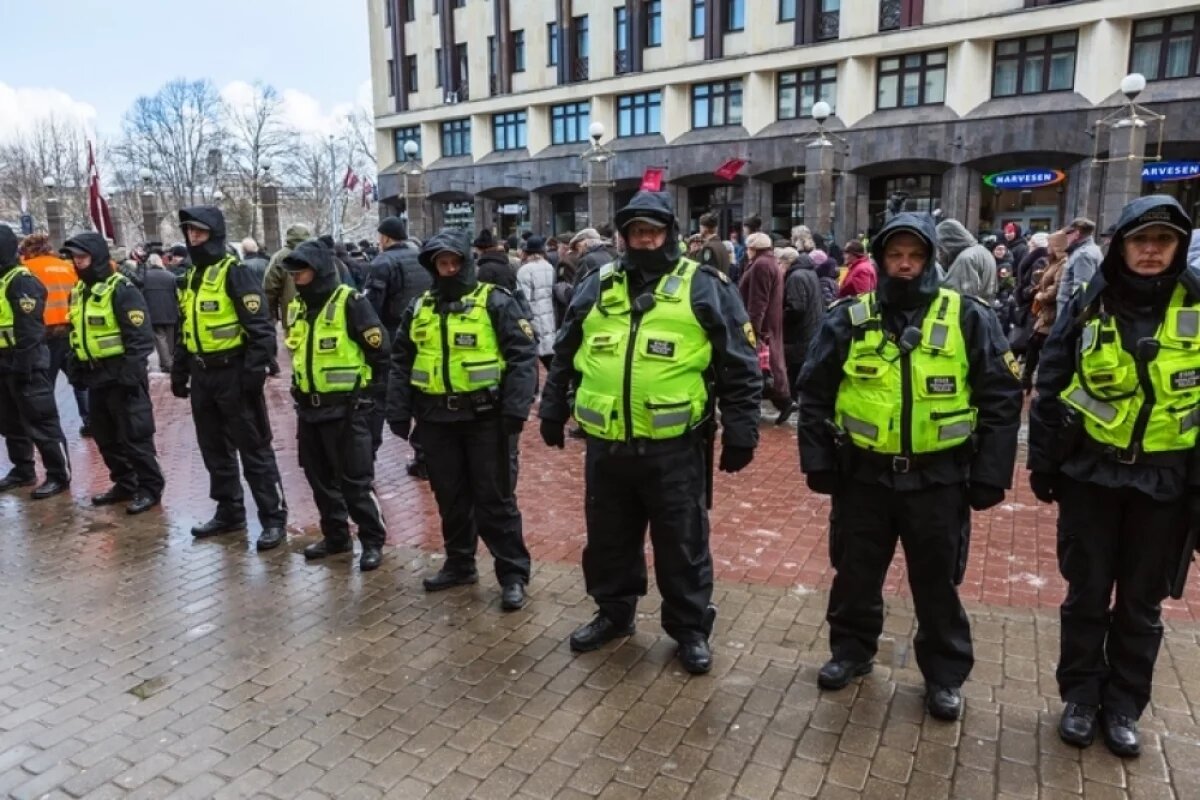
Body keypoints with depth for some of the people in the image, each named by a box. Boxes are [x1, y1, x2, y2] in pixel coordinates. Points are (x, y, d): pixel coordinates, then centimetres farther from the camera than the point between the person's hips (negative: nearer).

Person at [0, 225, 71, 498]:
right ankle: (22, 470, 28)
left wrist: (24, 364, -22)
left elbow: (29, 328, -19)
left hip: (24, 362, -9)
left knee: (41, 422, -4)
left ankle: (59, 475, 2)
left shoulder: (23, 281, -13)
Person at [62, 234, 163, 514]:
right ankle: (124, 483, 27)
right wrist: (75, 368, 17)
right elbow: (77, 333, 22)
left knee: (134, 435, -3)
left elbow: (140, 336, -18)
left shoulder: (121, 290, -14)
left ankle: (149, 488, 7)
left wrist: (130, 372, -22)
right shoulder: (79, 291, 13)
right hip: (95, 375, 9)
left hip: (120, 374, -9)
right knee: (104, 435, 15)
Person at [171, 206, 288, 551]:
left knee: (254, 450, -3)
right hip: (202, 375, 8)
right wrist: (179, 371, 20)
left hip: (233, 373, -8)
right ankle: (229, 511, 27)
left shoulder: (235, 273, -11)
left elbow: (260, 327, -17)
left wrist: (255, 370, -23)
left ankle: (273, 518, 4)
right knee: (214, 448, 15)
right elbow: (184, 330, 22)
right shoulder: (191, 277, 15)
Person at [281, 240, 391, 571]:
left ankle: (373, 541, 12)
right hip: (309, 408, 8)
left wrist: (371, 394, -9)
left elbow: (380, 351, -13)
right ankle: (335, 535, 29)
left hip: (346, 408, -8)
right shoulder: (297, 308, 10)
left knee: (355, 481, -2)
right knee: (320, 478, 15)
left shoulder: (351, 303, -14)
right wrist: (300, 390, 19)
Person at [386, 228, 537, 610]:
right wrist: (398, 412, 6)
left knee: (495, 498, 1)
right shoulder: (420, 309, 10)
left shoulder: (496, 302, -6)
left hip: (485, 416, -5)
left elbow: (522, 357, -12)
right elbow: (401, 362, 13)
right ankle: (459, 563, 31)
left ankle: (513, 573, 12)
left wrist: (515, 409, -20)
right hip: (436, 418, 5)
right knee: (450, 496, 15)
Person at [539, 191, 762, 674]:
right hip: (606, 445, 4)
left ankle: (690, 628, 27)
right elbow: (565, 356, 18)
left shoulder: (705, 288, -3)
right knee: (608, 538, 17)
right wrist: (553, 411, 19)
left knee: (682, 544, 9)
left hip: (674, 448, -4)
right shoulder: (596, 287, 9)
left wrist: (740, 431, -6)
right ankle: (613, 612, 38)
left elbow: (739, 366, -3)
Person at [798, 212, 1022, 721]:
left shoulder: (969, 319, -3)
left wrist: (989, 475, -5)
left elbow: (1001, 400, -2)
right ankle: (851, 650, 36)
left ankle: (945, 674, 30)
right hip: (863, 474, 1)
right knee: (856, 574, 14)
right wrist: (818, 461, -2)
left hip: (938, 478, -1)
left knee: (937, 582, 12)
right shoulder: (849, 320, -1)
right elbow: (815, 394, 3)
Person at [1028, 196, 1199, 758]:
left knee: (1142, 602, 13)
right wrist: (1043, 463, -1)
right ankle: (1081, 696, 27)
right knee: (1087, 593, 10)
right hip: (1090, 474, -1)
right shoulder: (1088, 305, -3)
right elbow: (1049, 388, 0)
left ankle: (1123, 706, 29)